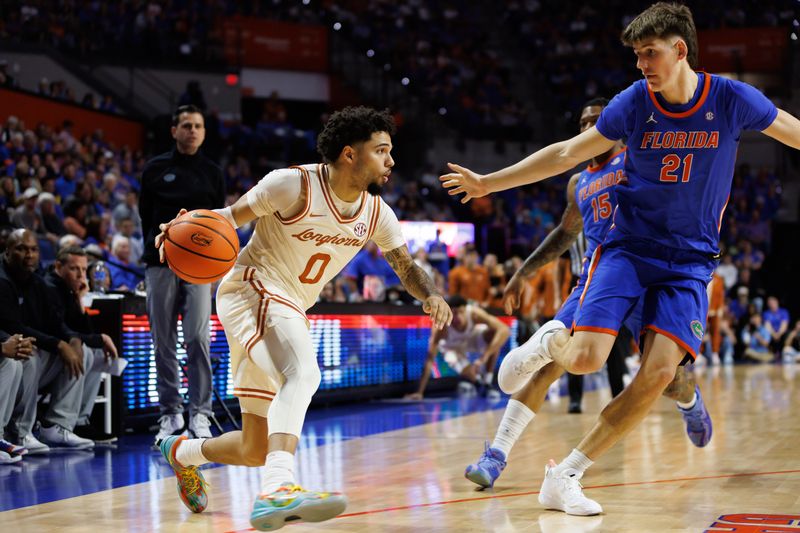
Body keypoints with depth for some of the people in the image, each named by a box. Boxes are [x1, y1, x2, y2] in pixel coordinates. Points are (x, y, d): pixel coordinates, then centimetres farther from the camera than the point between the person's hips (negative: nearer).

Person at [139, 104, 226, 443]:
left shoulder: (212, 173, 12)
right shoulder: (155, 169, 9)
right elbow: (146, 215, 13)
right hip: (160, 263, 1)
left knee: (198, 337, -12)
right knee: (163, 342, 3)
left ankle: (199, 414, -6)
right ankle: (170, 413, 11)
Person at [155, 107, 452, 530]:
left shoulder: (376, 213, 2)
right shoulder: (294, 184, -16)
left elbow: (407, 267, 7)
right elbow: (231, 217, -11)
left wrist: (431, 295, -15)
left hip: (289, 310, 8)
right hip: (252, 290, -8)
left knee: (255, 450, 12)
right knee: (303, 372, -38)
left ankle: (181, 451, 41)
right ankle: (277, 490, -51)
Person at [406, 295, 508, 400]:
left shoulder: (474, 313, -35)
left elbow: (505, 330, -41)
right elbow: (430, 360, -37)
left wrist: (484, 358, -49)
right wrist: (419, 393, -41)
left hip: (473, 338, 2)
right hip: (453, 347, -2)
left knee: (494, 334, -29)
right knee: (470, 375, -28)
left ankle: (487, 383, -13)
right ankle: (479, 382, 13)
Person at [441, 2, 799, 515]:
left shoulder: (732, 99, -10)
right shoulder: (634, 102, -6)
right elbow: (568, 153, 4)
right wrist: (488, 183, 6)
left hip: (691, 259, 0)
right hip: (629, 245, 0)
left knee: (660, 372, -16)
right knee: (585, 358, -19)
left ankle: (565, 476, -6)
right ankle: (551, 340, 20)